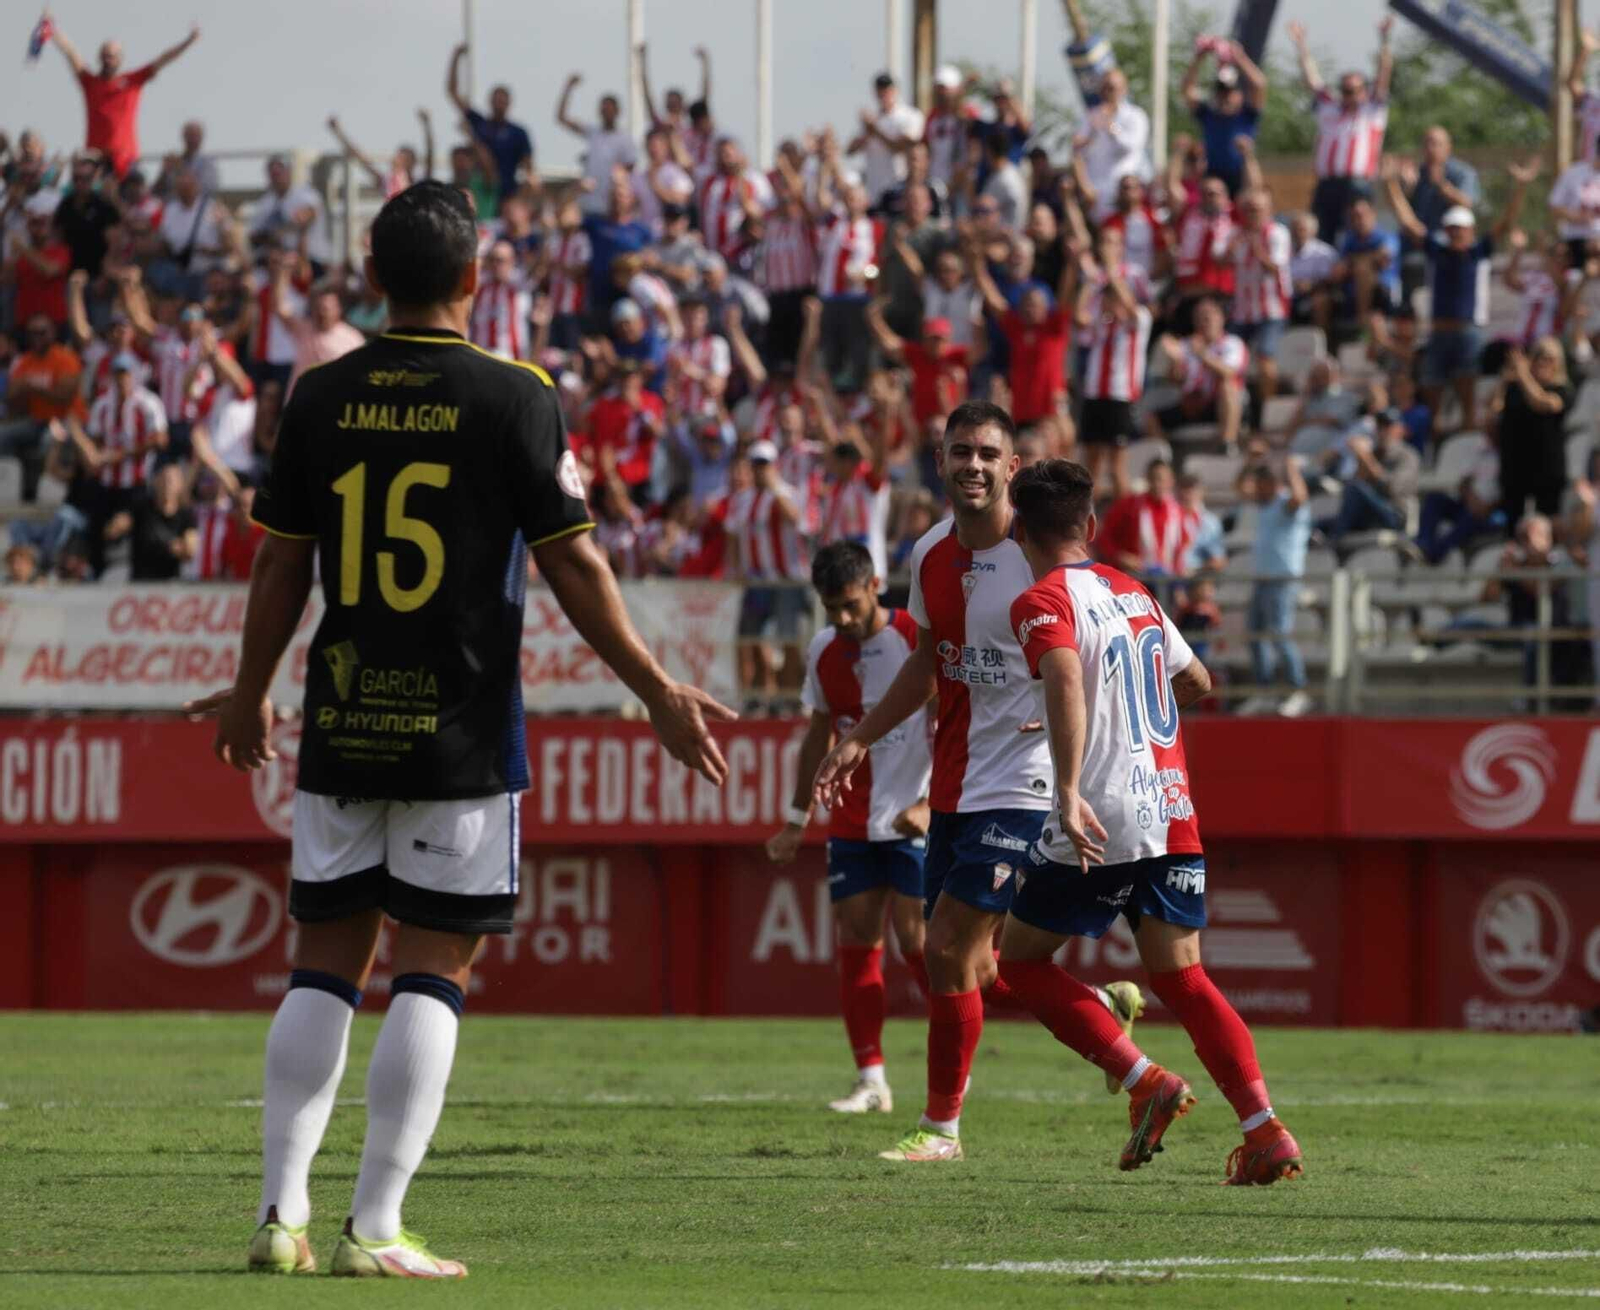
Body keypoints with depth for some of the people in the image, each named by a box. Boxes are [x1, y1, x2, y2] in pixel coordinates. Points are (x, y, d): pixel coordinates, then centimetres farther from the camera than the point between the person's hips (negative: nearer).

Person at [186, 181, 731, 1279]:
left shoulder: (321, 396, 4)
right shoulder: (513, 397, -6)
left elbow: (282, 563, 9)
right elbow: (574, 566, -6)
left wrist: (249, 694, 23)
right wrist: (660, 694, 2)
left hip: (341, 728, 3)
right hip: (460, 734, -3)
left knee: (326, 965, 10)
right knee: (434, 970, 0)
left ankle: (282, 1214, 6)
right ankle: (377, 1229, -4)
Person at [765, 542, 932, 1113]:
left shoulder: (917, 641, -11)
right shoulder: (824, 652, 7)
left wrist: (930, 804, -21)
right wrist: (797, 819, 18)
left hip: (914, 820, -5)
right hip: (851, 823, 5)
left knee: (916, 940, -10)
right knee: (856, 942, 0)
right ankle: (871, 1081, 2)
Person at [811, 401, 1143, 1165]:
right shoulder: (931, 556, 8)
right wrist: (859, 740, 17)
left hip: (1019, 788, -8)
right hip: (953, 785, 8)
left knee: (949, 950, -10)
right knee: (969, 969, 10)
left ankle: (941, 1126, 1)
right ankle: (1102, 1008, 32)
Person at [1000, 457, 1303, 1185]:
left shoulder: (1043, 604, -6)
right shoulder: (1135, 594, 16)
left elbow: (1065, 680, -26)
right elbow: (1196, 684, 27)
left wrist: (1068, 790, -34)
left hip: (1101, 823, -6)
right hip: (1174, 813, 6)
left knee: (1021, 960, 9)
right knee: (1181, 979, 8)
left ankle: (1145, 1082, -5)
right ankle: (1266, 1132, -9)